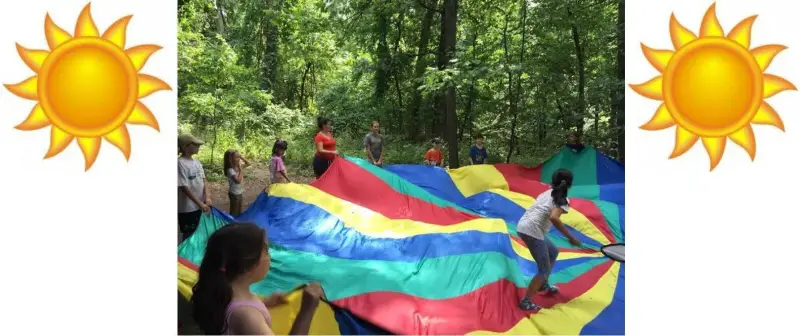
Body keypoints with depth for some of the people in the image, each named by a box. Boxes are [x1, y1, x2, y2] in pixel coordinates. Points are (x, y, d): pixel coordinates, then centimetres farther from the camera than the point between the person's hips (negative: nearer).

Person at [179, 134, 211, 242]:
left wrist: (207, 197, -9)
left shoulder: (196, 162, 6)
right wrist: (200, 203, -21)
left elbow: (204, 180, 7)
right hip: (187, 208, -7)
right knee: (189, 235, 5)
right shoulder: (180, 163, -18)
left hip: (199, 206, 7)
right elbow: (184, 187, -20)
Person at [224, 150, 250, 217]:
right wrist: (240, 170, -25)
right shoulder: (230, 170, -24)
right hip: (234, 193, -8)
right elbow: (238, 180, -30)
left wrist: (242, 157, -4)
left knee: (239, 210, 20)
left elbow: (248, 164, 12)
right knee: (234, 211, 5)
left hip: (239, 192, 8)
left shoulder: (237, 167, 0)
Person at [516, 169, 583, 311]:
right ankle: (526, 301, -2)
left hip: (523, 225, 8)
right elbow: (554, 217, -22)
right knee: (544, 269, 3)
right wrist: (571, 238, -19)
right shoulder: (563, 200, -4)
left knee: (553, 252, 28)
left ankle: (543, 284, 40)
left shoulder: (546, 193, 17)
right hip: (532, 230, -8)